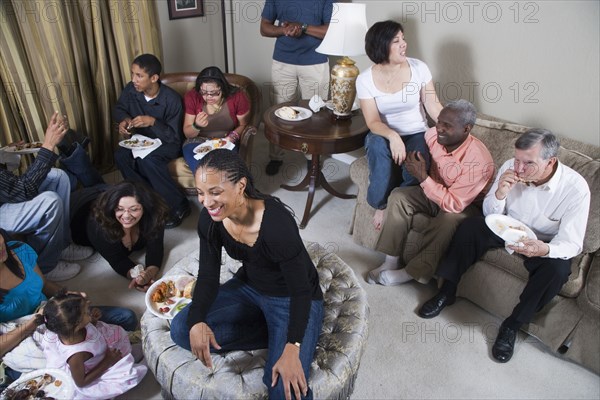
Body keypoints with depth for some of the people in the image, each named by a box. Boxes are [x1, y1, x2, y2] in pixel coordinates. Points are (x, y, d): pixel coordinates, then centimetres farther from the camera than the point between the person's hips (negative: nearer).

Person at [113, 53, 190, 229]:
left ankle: (179, 205, -22)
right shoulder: (131, 90, -10)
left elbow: (174, 137, -20)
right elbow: (118, 109, 11)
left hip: (168, 144, -5)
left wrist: (153, 122, -35)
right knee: (120, 155, -25)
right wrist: (124, 119, -12)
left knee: (147, 159, -36)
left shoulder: (171, 99, -24)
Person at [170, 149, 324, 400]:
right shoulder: (210, 219, -15)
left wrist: (292, 348, -35)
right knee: (181, 330, -9)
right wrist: (197, 320, -24)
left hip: (292, 300, -7)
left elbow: (301, 291, -26)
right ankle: (276, 336, -4)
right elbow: (208, 276, -6)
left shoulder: (277, 224, -34)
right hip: (249, 288, 7)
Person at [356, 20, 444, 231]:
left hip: (416, 135, 0)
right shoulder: (365, 79, -10)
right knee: (376, 143, -37)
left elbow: (433, 106, -5)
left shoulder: (419, 68, -7)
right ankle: (381, 204, -17)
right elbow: (373, 122, -15)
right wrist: (393, 136, -37)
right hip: (384, 136, 0)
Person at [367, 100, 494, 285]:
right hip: (435, 190, 6)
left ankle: (413, 272, -17)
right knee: (398, 196, -17)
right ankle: (391, 262, -15)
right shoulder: (433, 134, -16)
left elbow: (454, 204, -33)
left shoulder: (479, 160, -32)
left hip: (467, 205, -5)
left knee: (447, 221, -36)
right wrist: (413, 161, -11)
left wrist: (423, 178, -34)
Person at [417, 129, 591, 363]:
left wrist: (545, 249, -45)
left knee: (558, 269, -31)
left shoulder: (575, 188, -25)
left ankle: (512, 325, -11)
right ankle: (447, 292, -7)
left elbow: (572, 244, -22)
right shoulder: (511, 168, -18)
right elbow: (491, 216, -7)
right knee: (470, 226, -22)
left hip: (546, 244, -2)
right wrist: (500, 194, -30)